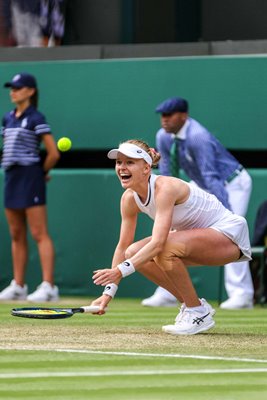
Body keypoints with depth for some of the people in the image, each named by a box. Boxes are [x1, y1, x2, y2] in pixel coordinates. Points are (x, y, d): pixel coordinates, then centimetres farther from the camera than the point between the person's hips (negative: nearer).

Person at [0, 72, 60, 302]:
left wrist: (41, 172, 2)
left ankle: (48, 287, -15)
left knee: (39, 234, -11)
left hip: (30, 177, -8)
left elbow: (53, 154, -10)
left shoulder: (36, 119, -8)